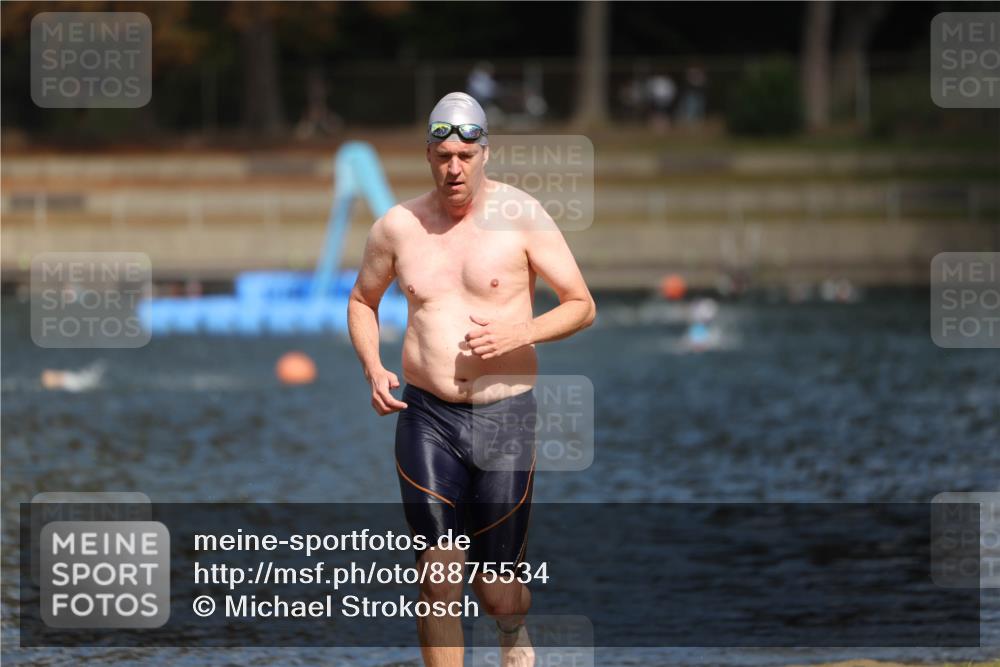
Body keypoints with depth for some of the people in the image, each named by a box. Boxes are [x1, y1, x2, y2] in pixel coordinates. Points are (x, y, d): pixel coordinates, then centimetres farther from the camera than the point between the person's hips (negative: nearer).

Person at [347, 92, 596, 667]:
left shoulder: (521, 216, -4)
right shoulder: (398, 226, 5)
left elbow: (582, 306, 1)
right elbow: (363, 300, 22)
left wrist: (519, 333, -17)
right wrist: (373, 367, 4)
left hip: (505, 413, -2)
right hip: (426, 417, 2)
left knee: (496, 592, 3)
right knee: (439, 583, -6)